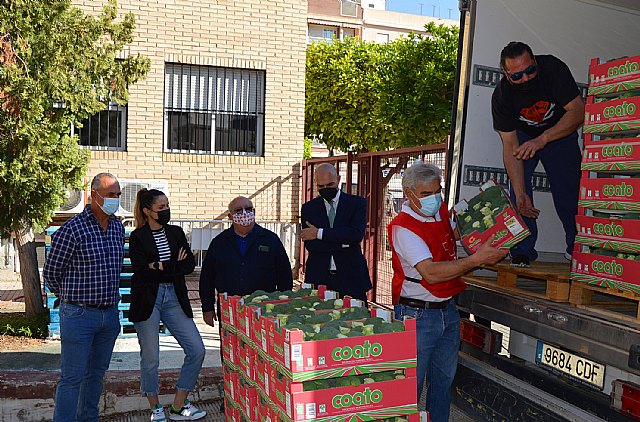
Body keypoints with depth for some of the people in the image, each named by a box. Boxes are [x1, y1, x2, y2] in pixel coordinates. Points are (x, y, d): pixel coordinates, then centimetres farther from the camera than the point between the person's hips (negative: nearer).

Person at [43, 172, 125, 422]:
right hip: (78, 315, -6)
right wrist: (73, 299, 7)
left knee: (97, 373, 18)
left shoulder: (118, 228, 8)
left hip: (110, 315, 7)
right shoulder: (72, 230, -13)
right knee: (72, 378, 0)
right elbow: (50, 272, -4)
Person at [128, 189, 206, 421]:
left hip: (174, 298, 4)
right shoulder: (138, 237, -2)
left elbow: (190, 264, 2)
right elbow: (142, 271, -13)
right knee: (150, 358, 4)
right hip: (147, 300, -4)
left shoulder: (176, 232, 11)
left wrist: (162, 267, -10)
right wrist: (174, 266, -10)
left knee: (197, 350, -2)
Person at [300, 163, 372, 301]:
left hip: (351, 278, -1)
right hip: (318, 278, 1)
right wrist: (342, 242, -11)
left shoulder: (357, 203, 4)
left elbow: (357, 234, -13)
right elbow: (309, 244, -2)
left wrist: (320, 233, -13)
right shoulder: (308, 208, 9)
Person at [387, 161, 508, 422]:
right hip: (417, 314, -8)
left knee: (444, 379, 19)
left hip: (448, 310, 8)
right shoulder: (402, 227, -18)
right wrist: (477, 259, -25)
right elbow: (431, 273, -27)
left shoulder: (441, 212, 6)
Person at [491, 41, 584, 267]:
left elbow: (578, 111, -31)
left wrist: (542, 140, -47)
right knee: (517, 180, -19)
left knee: (569, 189, -7)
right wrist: (520, 194, -37)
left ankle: (577, 246, 15)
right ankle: (523, 250, -9)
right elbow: (510, 146, -28)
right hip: (522, 136, 0)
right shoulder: (501, 96, -27)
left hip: (560, 133, 0)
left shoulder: (553, 68, -30)